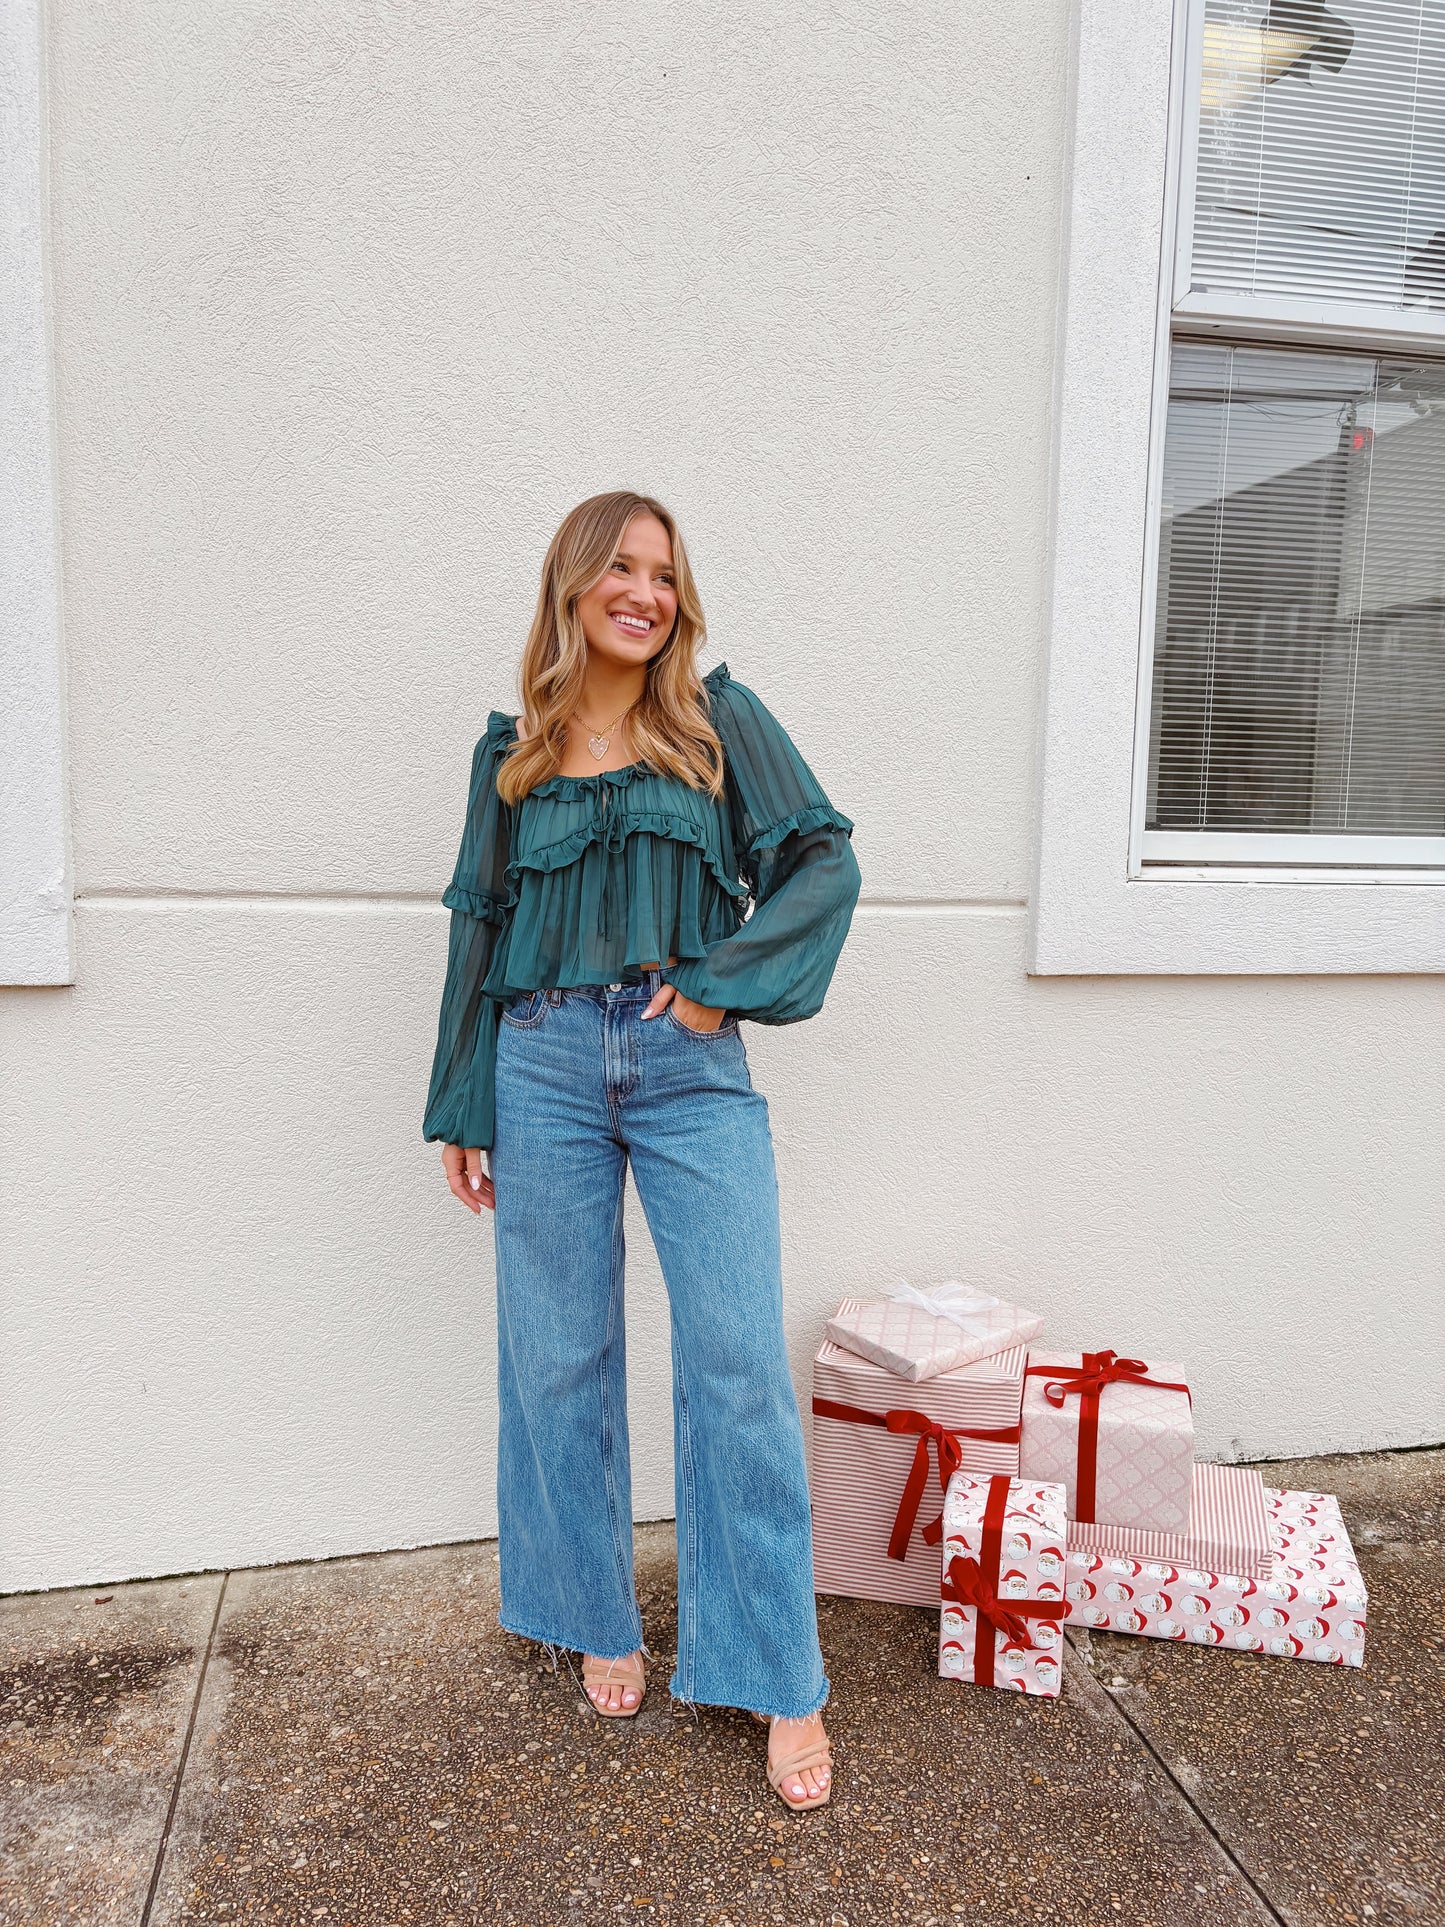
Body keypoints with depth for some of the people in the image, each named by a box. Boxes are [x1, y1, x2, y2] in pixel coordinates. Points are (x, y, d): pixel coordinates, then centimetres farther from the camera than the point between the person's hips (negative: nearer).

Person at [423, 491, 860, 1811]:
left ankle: (781, 1683, 12)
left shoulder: (719, 718, 6)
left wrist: (721, 980, -12)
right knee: (561, 1359, 9)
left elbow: (823, 860, 1)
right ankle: (599, 1622, 30)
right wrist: (463, 1109, 11)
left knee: (739, 1363, -3)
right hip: (546, 1066, 2)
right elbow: (483, 927, 13)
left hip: (692, 1066, -2)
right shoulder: (514, 749, 11)